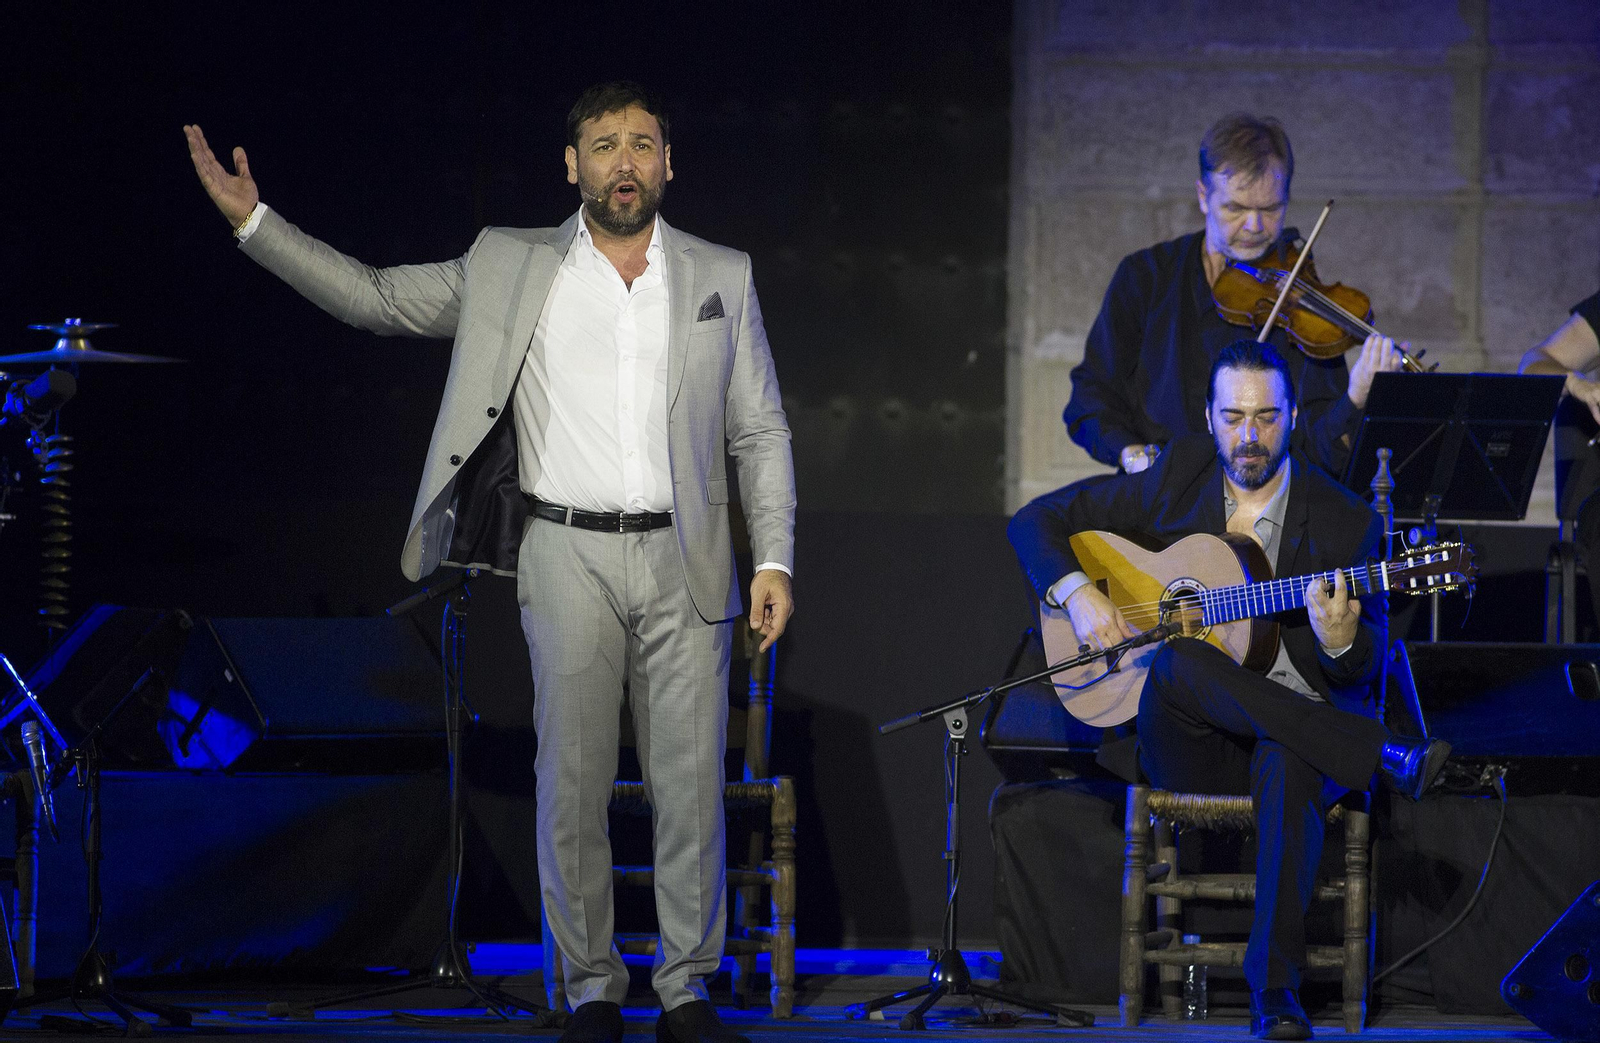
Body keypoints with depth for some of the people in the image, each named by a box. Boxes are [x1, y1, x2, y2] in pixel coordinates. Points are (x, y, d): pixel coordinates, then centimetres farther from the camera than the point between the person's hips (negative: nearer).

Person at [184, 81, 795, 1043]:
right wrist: (254, 222, -1)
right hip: (567, 557, -1)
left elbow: (762, 432, 9)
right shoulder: (511, 269, 7)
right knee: (573, 781, -1)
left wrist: (776, 561, 0)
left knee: (692, 783, 1)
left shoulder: (722, 277, 9)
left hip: (683, 564, 1)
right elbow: (376, 298, 8)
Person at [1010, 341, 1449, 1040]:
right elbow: (1037, 522, 12)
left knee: (1288, 768, -40)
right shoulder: (1176, 481, 7)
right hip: (1187, 746, 2)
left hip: (1296, 733, -2)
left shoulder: (1344, 521, 3)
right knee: (1177, 659, -35)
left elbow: (1361, 675, 3)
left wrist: (1341, 643, -23)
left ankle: (1275, 986, -39)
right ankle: (1388, 759, -33)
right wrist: (1076, 594, -8)